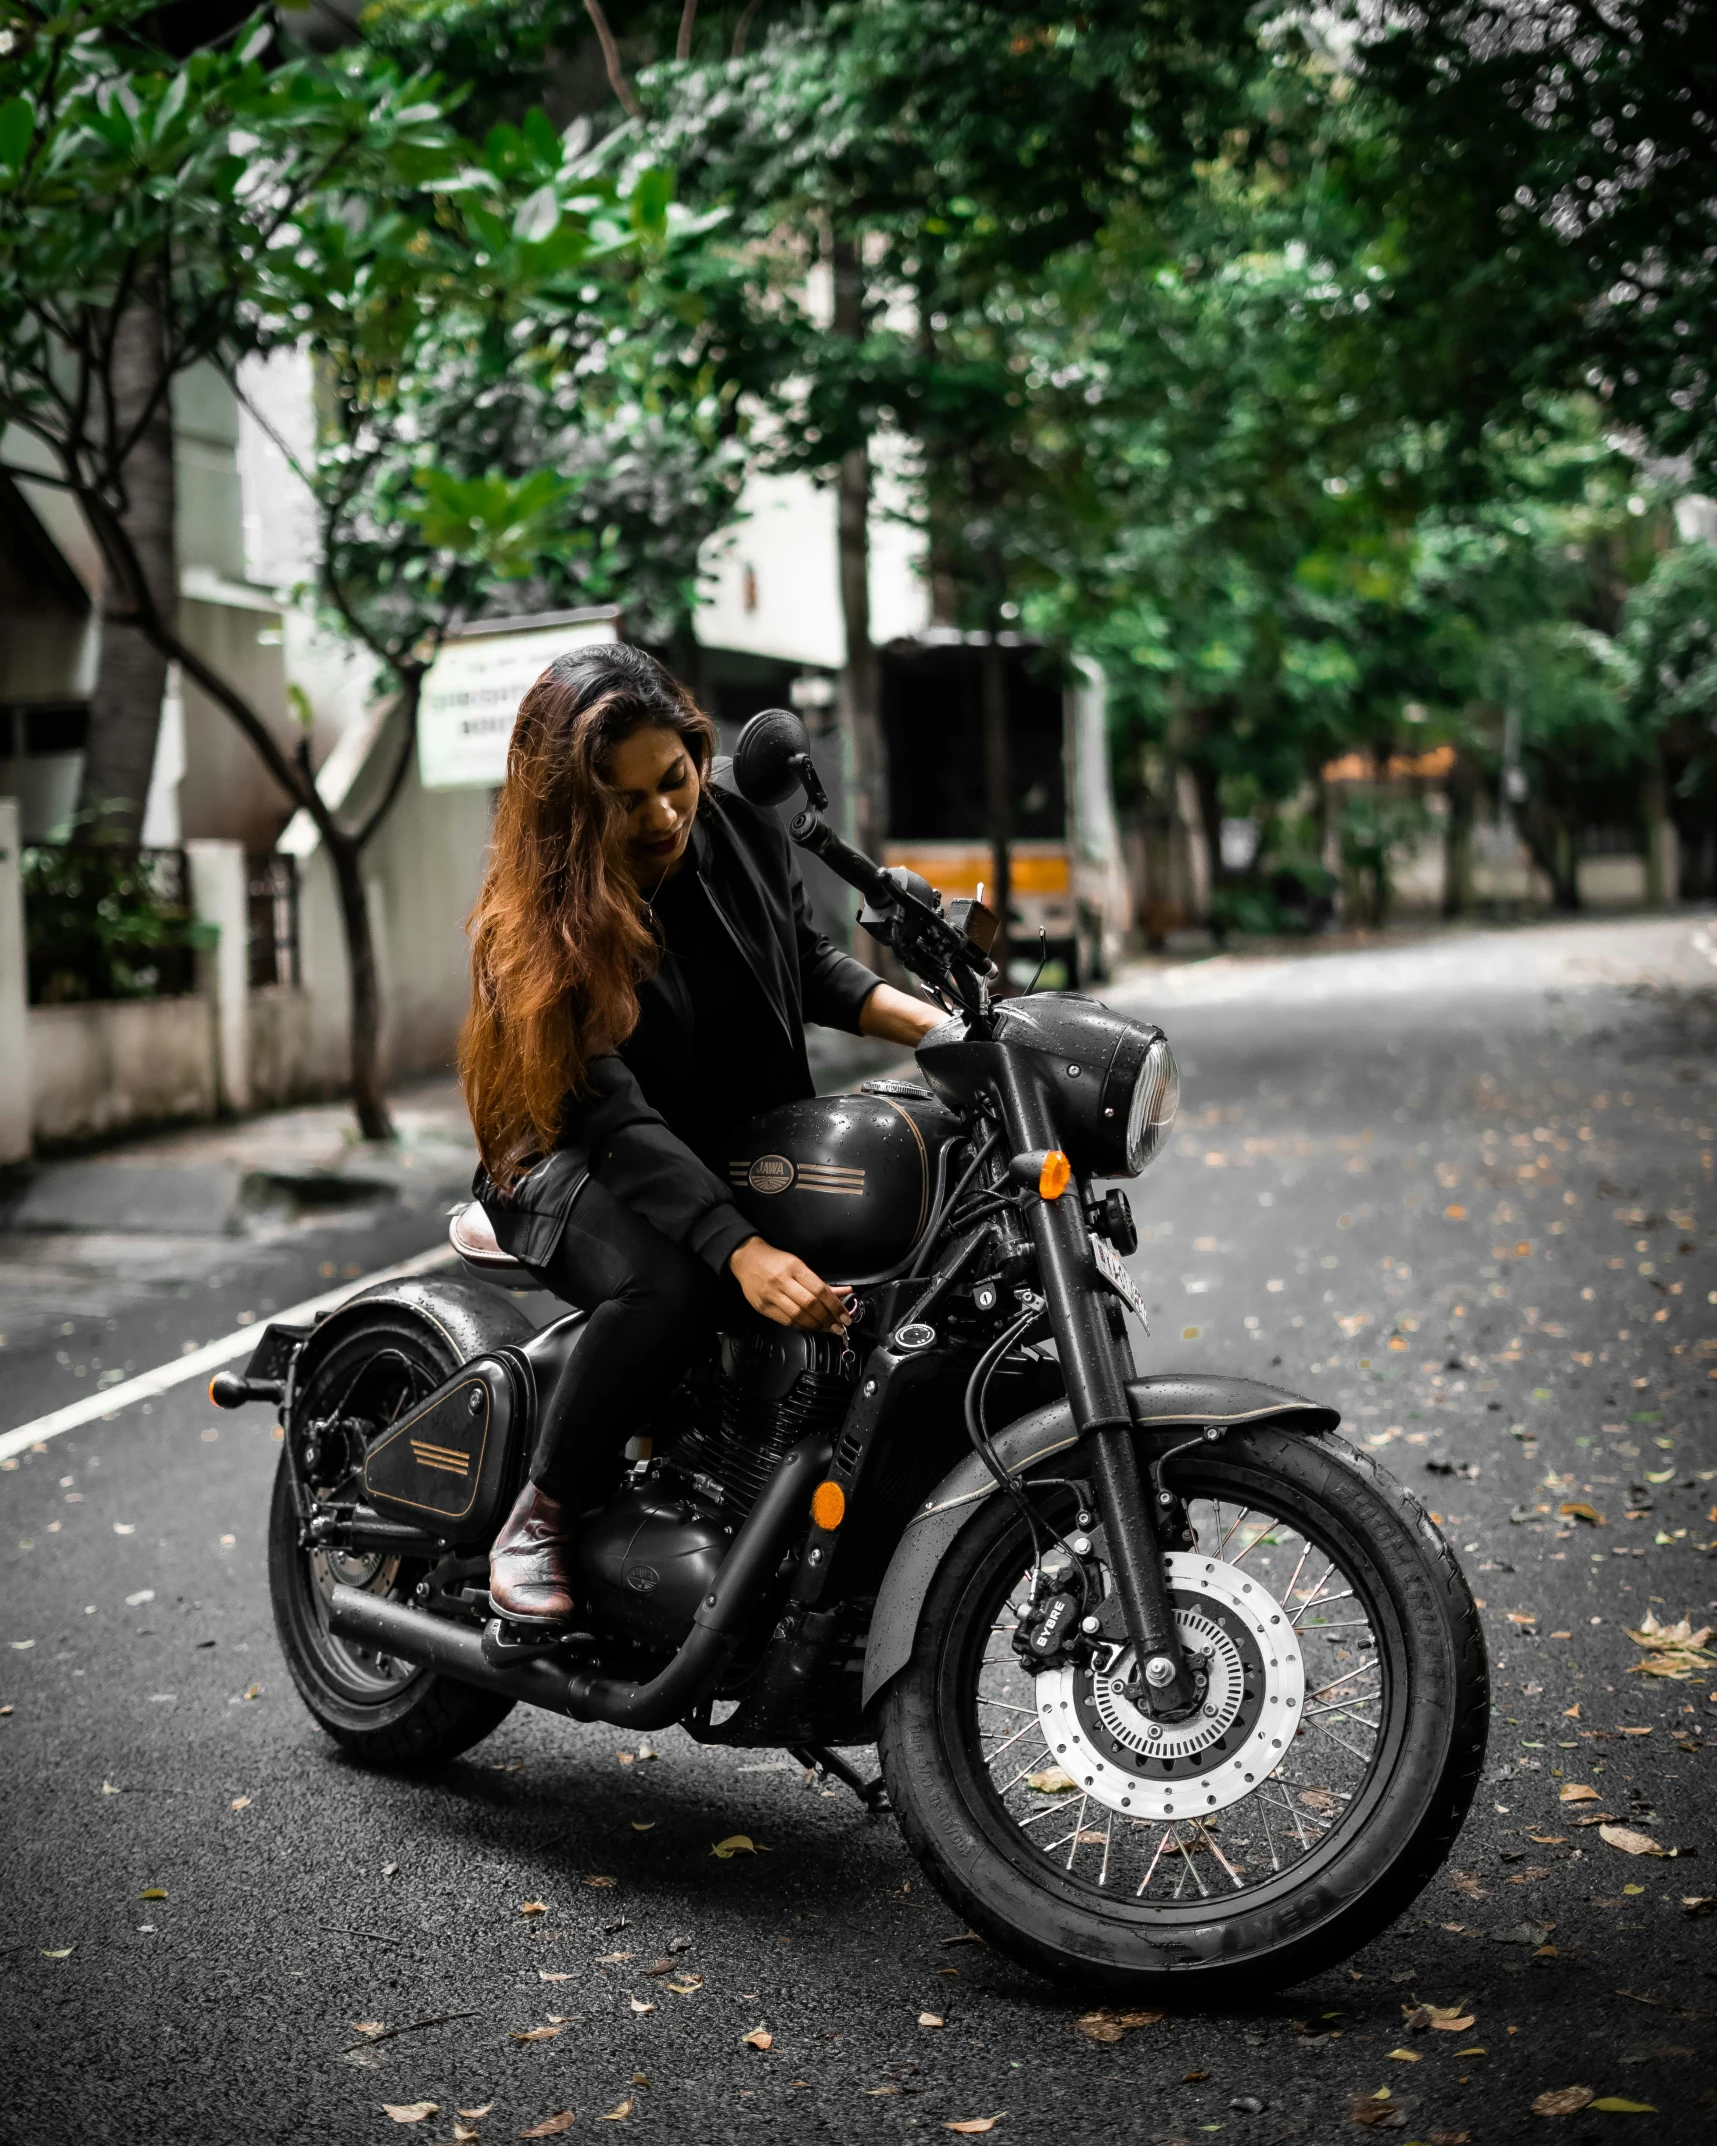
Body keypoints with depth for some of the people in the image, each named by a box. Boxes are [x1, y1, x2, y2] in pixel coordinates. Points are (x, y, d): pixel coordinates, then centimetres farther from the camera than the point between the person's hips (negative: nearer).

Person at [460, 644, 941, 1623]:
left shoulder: (743, 826, -4)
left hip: (748, 1151, 6)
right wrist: (743, 1252, -41)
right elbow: (613, 1118, -28)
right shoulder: (537, 919, -19)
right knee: (673, 1282, -38)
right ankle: (541, 1517, -16)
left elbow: (809, 959, 15)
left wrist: (938, 1026, -3)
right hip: (579, 1171, -5)